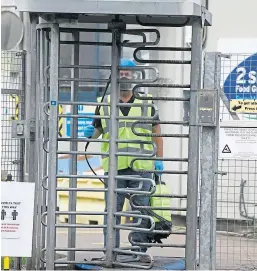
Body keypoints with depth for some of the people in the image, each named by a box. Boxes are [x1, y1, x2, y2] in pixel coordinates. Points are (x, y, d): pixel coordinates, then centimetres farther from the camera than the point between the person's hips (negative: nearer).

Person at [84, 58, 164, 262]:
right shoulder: (104, 104, 11)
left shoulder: (146, 103, 11)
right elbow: (98, 130, 16)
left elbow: (156, 131, 12)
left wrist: (159, 159, 5)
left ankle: (140, 251, 10)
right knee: (112, 211, 2)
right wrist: (91, 134, -7)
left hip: (141, 166, 0)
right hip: (114, 167, 0)